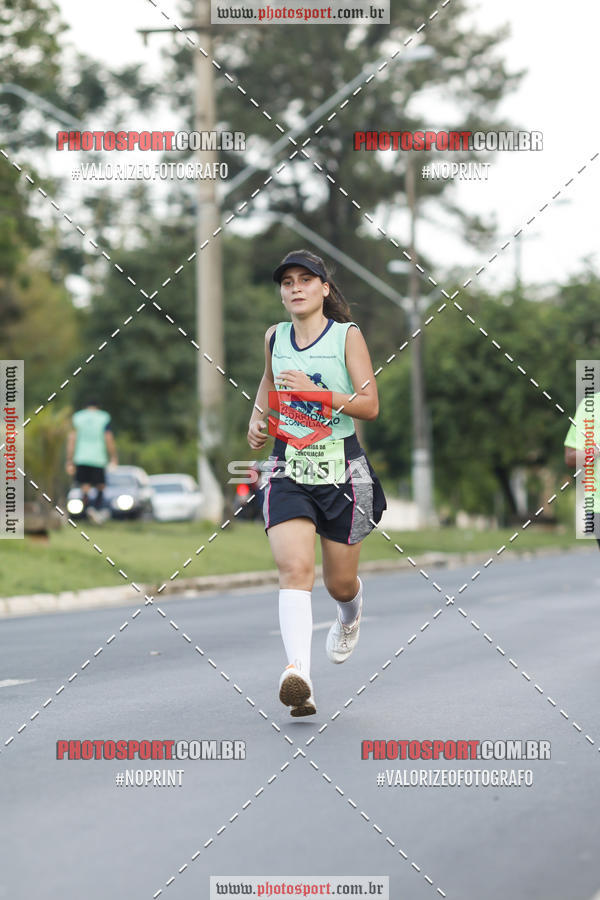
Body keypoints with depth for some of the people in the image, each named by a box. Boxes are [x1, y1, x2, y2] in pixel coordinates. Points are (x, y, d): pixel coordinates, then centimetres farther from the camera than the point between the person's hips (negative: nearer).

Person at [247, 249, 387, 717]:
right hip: (288, 469, 1)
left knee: (340, 582, 11)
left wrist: (316, 392, -21)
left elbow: (370, 405, -9)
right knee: (294, 568, -21)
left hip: (341, 467, -1)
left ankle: (349, 616, 49)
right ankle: (298, 674, -33)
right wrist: (258, 416, 13)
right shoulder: (275, 337, 8)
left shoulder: (347, 335, -3)